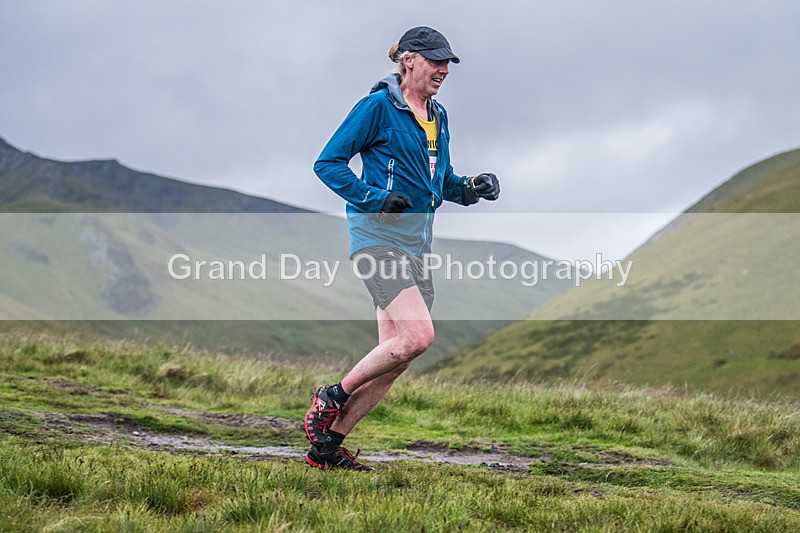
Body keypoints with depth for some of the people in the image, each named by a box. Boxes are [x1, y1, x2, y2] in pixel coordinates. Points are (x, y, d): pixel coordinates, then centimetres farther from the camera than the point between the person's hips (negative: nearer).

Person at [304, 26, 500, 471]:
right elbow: (328, 163, -7)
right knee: (418, 336, -22)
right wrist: (373, 198, -17)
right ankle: (331, 397, -2)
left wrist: (472, 188, 5)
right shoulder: (378, 107, -6)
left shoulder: (438, 117, 17)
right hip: (379, 236, -8)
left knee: (395, 358, 2)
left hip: (418, 242, 8)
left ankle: (326, 445, 10)